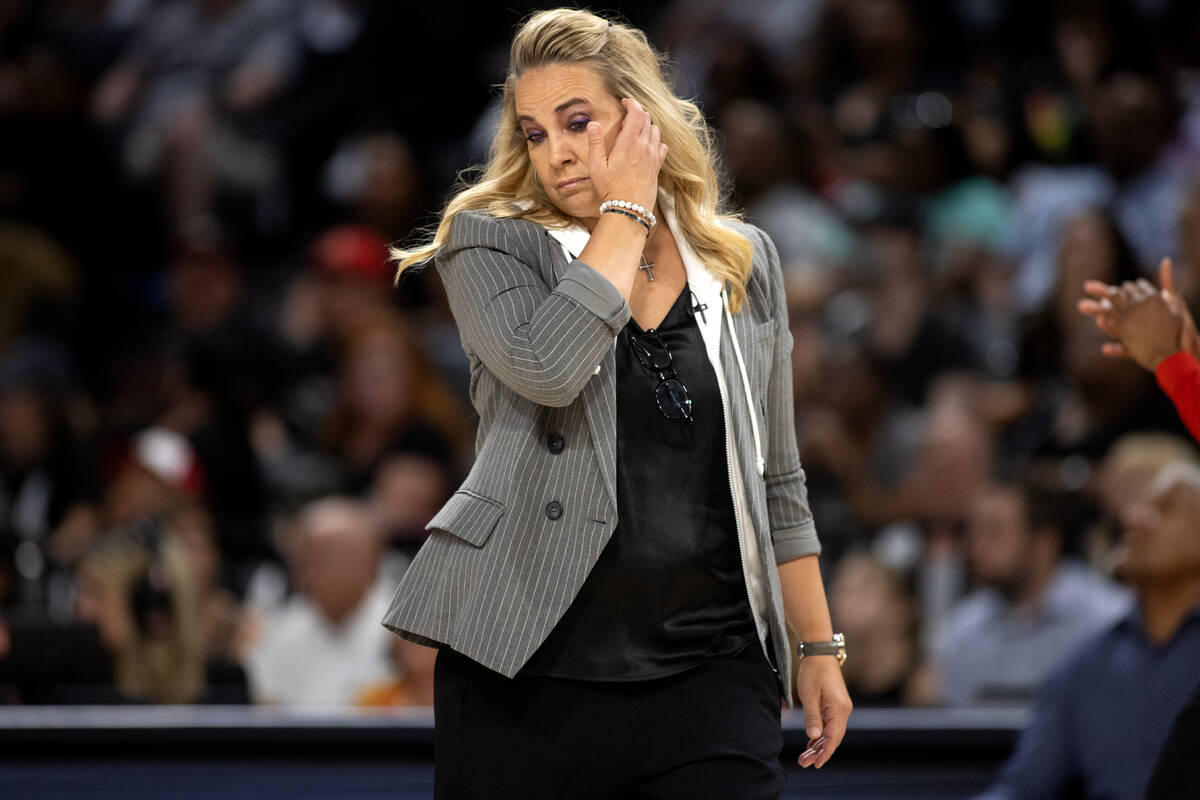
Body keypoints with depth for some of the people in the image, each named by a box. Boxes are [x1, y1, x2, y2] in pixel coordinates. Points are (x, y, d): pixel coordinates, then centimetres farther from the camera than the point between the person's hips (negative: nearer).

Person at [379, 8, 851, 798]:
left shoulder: (745, 261, 12)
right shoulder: (489, 243, 2)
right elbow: (548, 370, -20)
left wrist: (818, 647, 14)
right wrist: (625, 212, -9)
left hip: (708, 668, 2)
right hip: (530, 666, -2)